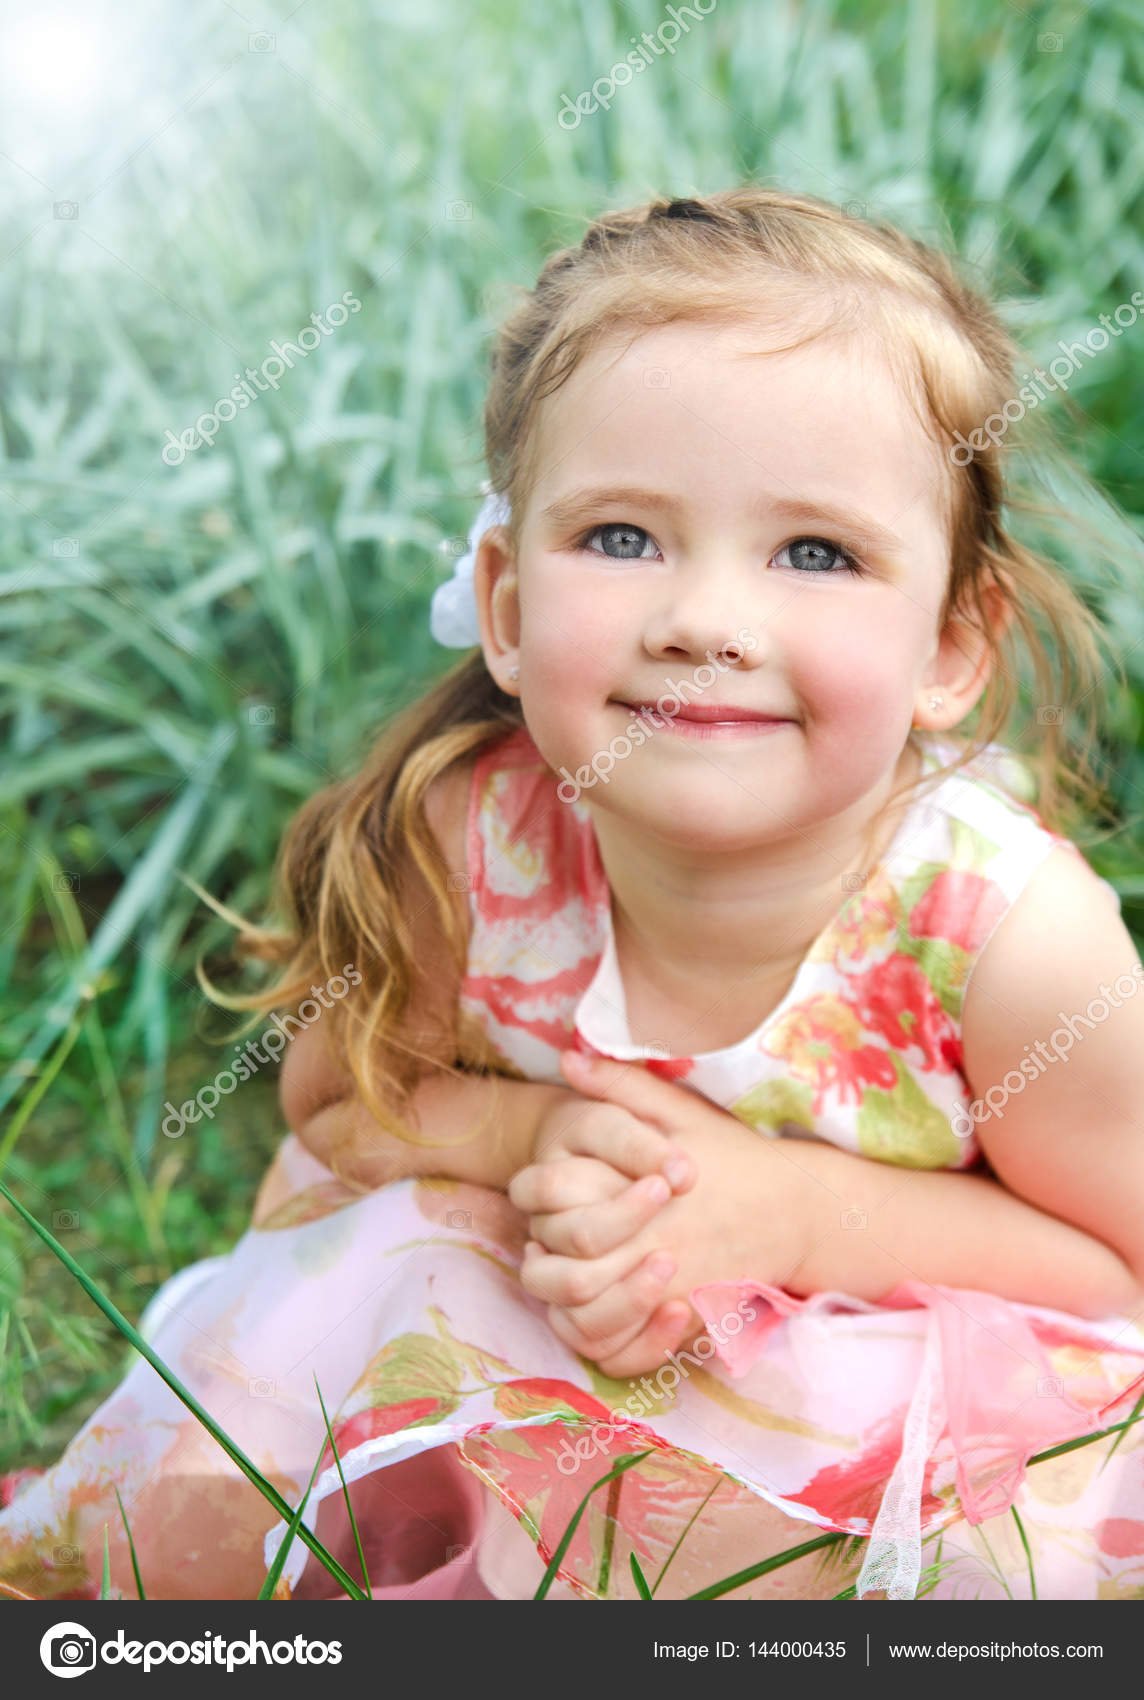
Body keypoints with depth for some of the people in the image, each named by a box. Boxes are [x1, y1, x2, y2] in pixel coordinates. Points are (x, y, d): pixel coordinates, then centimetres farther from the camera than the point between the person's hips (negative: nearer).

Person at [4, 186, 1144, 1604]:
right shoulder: (463, 846, -24)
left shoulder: (1011, 938, -31)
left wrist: (795, 1209, -29)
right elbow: (334, 1112, -4)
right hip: (526, 1324, 2)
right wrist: (518, 1137, -27)